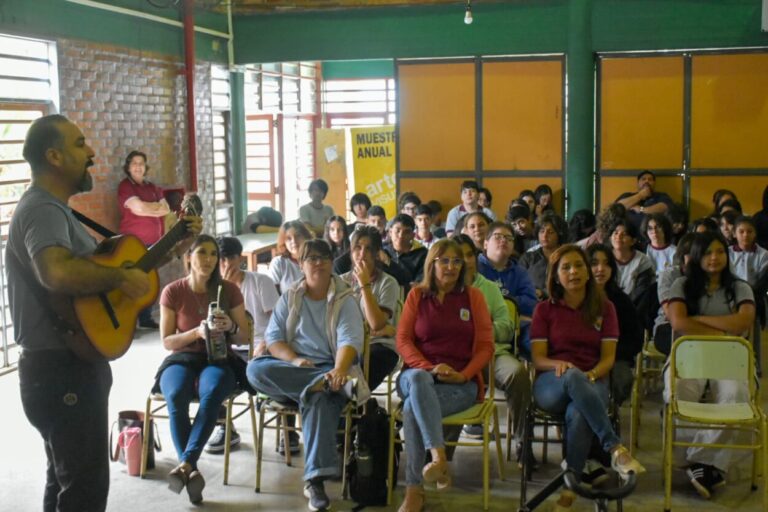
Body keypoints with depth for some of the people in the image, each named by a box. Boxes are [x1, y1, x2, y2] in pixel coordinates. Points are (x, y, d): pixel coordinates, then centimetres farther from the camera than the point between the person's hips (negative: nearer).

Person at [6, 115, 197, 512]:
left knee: (67, 477, 22)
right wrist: (121, 278, -28)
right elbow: (58, 273, -42)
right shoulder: (43, 209, -20)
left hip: (68, 366, 11)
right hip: (61, 370, -11)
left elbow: (107, 262, 19)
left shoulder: (54, 209, 15)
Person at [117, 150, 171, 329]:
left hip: (152, 242, 6)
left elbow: (166, 209, 9)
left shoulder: (152, 187, 17)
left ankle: (146, 319, 17)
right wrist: (157, 207, -2)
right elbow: (138, 208, -18)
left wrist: (148, 208, -8)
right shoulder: (125, 186, -4)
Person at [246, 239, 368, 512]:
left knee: (318, 397, -38)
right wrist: (295, 360, -16)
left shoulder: (345, 299, 5)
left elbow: (350, 341, -10)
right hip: (290, 370, 3)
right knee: (255, 369, -29)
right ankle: (330, 384, -33)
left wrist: (339, 371, -32)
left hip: (329, 369, -3)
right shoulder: (289, 297, 14)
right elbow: (273, 338, 5)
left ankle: (315, 478, -41)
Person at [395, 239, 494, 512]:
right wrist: (429, 368, -14)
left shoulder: (473, 296, 9)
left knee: (413, 408, -32)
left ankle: (414, 490, -26)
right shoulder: (417, 294, 11)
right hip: (419, 374, 1)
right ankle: (439, 457, -49)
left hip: (461, 382, -1)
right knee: (418, 379, -39)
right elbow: (403, 341, 4)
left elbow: (485, 346, 5)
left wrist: (463, 375, -13)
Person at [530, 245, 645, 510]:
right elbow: (538, 359, 3)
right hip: (551, 384, 0)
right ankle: (616, 450, -42)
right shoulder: (545, 309, 12)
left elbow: (608, 358, 6)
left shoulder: (604, 308, 14)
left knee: (578, 414, -37)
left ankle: (571, 487, -25)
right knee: (573, 377, -39)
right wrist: (559, 365, -20)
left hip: (592, 381, 1)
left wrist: (592, 375, -16)